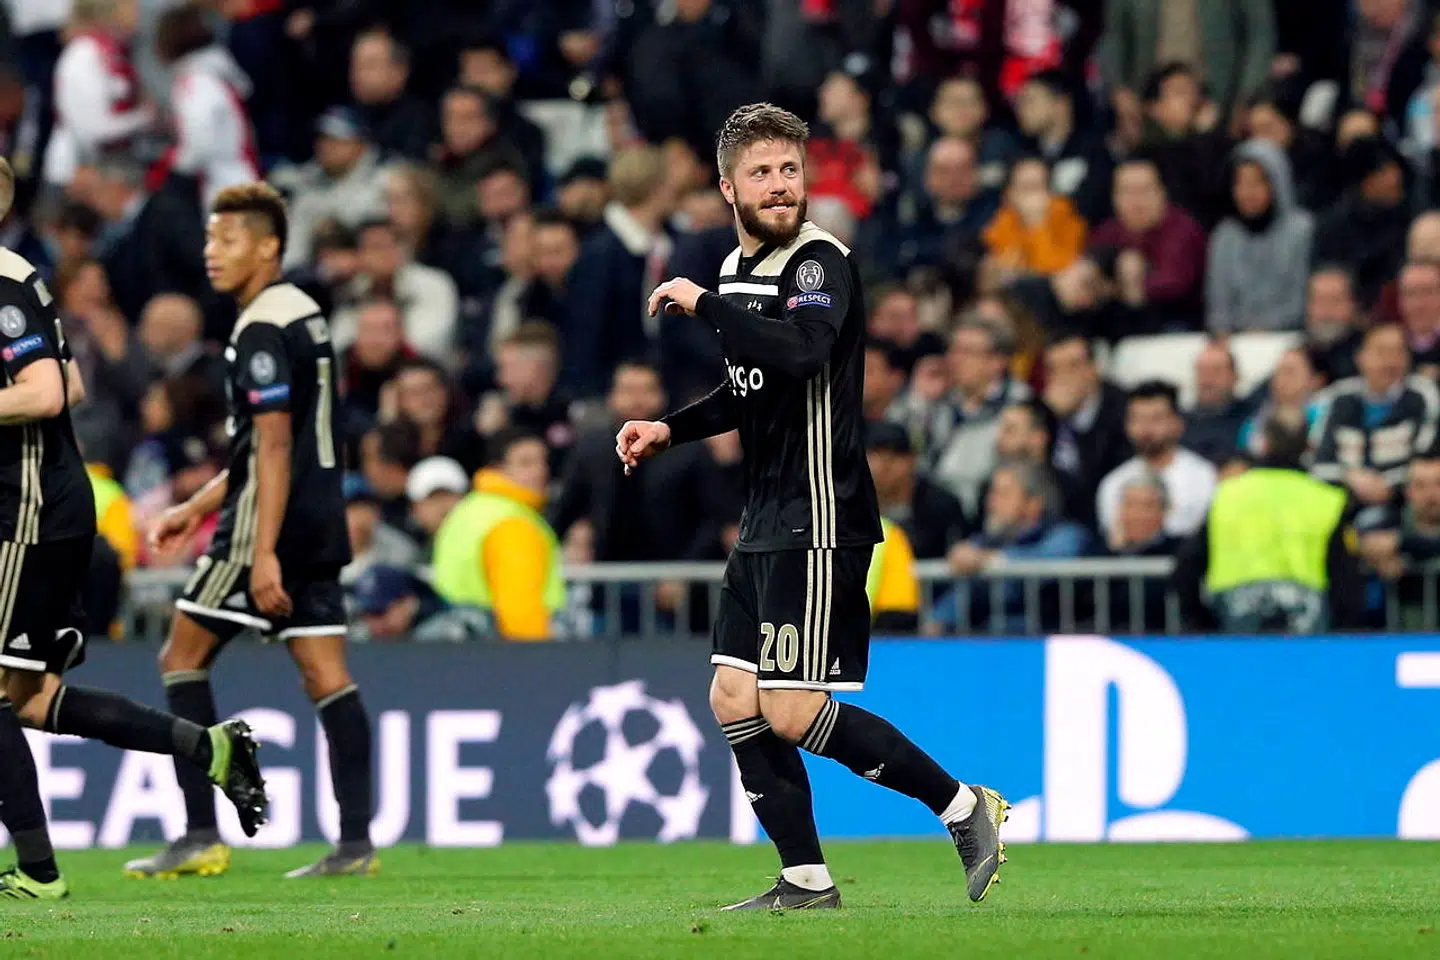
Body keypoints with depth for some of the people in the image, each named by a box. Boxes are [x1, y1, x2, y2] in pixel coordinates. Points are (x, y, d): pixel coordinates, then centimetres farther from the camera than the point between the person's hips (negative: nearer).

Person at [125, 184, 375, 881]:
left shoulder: (261, 332, -13)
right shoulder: (304, 315, 17)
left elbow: (274, 447, -19)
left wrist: (263, 553, -23)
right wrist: (199, 506, 26)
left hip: (271, 521, -9)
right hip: (320, 522, 9)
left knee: (182, 660, 0)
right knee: (326, 676, 5)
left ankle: (201, 835, -4)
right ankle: (355, 842, -1)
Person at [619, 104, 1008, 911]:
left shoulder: (819, 261, -12)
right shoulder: (739, 268, 15)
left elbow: (799, 351, -32)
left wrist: (702, 303, -23)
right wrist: (669, 431, 18)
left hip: (818, 523, -9)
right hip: (766, 525, 9)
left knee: (792, 713, -12)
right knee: (734, 701, 6)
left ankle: (966, 808, -2)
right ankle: (807, 882, 11)